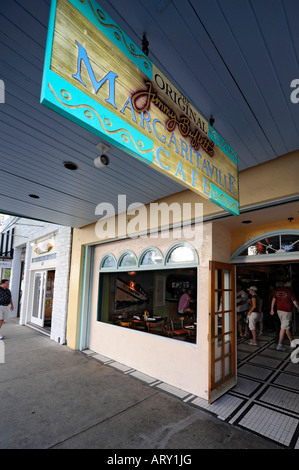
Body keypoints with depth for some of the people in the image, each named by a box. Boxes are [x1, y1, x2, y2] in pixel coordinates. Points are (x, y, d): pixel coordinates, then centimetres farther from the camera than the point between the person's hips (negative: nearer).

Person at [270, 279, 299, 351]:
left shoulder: (277, 290, 4)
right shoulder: (290, 291, -14)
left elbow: (273, 300, 11)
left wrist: (272, 309, 20)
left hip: (279, 310, 6)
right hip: (286, 311, -6)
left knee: (287, 326, 21)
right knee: (283, 328, -3)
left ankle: (292, 342, 36)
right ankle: (279, 345, -2)